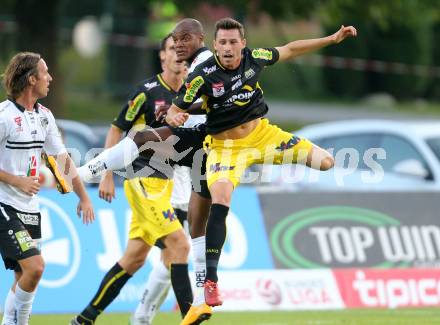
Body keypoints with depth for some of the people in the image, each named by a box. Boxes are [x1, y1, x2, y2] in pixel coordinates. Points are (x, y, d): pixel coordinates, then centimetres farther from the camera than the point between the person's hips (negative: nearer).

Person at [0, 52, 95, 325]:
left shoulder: (44, 116, 10)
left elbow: (62, 158, 17)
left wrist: (83, 197, 14)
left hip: (29, 208, 8)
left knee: (26, 276, 6)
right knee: (34, 267, -17)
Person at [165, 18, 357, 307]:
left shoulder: (254, 57, -9)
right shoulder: (203, 76, -19)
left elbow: (289, 50, 9)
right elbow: (173, 110, -12)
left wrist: (333, 39, 11)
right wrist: (175, 118, -36)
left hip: (262, 134, 4)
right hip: (225, 146, -4)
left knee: (325, 162, -5)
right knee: (219, 203, -29)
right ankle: (210, 280, -25)